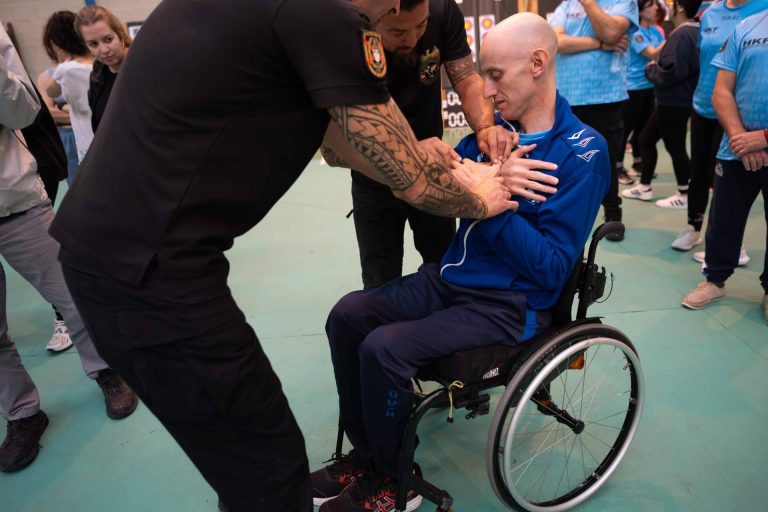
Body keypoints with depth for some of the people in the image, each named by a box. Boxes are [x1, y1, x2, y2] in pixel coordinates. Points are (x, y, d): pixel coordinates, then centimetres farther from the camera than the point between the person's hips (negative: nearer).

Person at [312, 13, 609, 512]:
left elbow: (552, 268, -18)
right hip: (452, 278, 7)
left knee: (383, 348, -22)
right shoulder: (492, 129, 6)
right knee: (347, 315, -4)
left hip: (511, 303, -7)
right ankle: (365, 453, 12)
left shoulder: (583, 151, -13)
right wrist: (443, 170, -18)